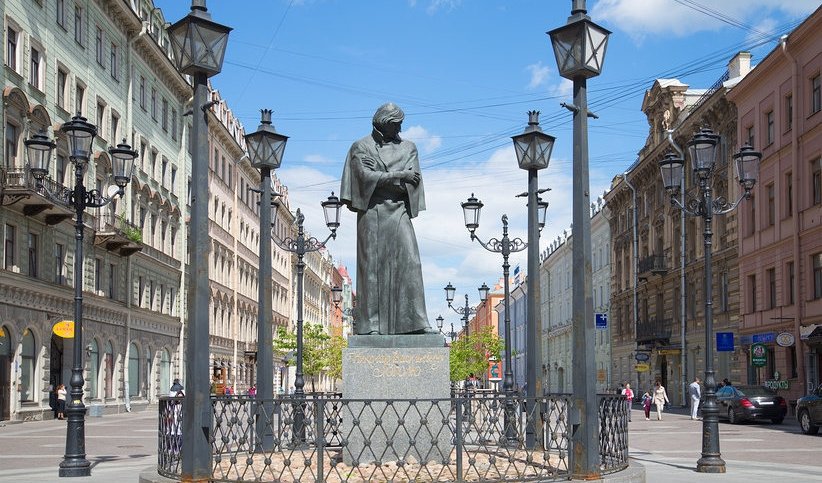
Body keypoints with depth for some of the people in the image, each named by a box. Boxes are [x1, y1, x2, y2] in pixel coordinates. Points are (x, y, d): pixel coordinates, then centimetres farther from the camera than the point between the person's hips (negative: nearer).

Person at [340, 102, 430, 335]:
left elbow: (413, 179, 4)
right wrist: (399, 176, -9)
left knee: (409, 262, -9)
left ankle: (416, 321, -11)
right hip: (372, 212, -3)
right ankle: (371, 323, -5)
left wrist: (381, 179, -8)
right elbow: (365, 176, -7)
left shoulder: (408, 148, 18)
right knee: (372, 264, -6)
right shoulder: (360, 147, 9)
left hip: (399, 211, 3)